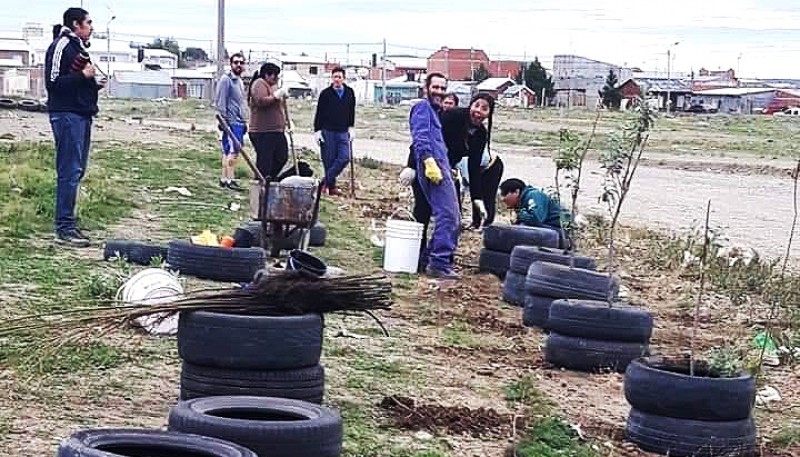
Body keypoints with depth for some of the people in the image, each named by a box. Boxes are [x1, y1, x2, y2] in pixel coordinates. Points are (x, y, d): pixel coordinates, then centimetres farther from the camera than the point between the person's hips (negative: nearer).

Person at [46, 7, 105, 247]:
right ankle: (64, 228, -9)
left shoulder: (79, 47, 20)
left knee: (77, 171, 12)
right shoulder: (61, 46, -9)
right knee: (69, 171, -11)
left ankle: (68, 222, 19)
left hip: (82, 115, 10)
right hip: (67, 114, -10)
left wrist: (95, 83, 10)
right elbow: (53, 82, -16)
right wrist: (83, 76, -19)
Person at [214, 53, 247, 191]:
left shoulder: (239, 81, 20)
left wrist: (244, 122, 23)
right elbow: (220, 102, -13)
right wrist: (223, 120, -17)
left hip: (239, 122, 9)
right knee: (233, 151, -13)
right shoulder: (226, 80, -8)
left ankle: (224, 179, 13)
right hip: (231, 122, -9)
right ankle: (229, 180, -12)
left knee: (228, 151, 10)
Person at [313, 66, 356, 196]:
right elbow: (319, 113, 1)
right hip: (327, 131, -3)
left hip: (343, 132, 3)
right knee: (329, 160, -2)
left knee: (344, 158, -10)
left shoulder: (349, 93, 7)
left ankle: (326, 182, -2)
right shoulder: (325, 93, -2)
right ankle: (331, 185, 6)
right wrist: (317, 130, -4)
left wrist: (351, 127, 12)